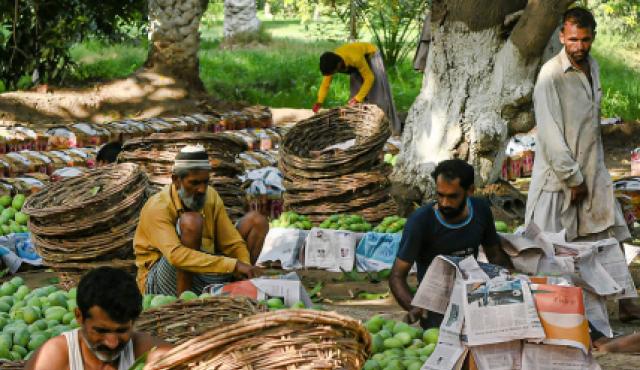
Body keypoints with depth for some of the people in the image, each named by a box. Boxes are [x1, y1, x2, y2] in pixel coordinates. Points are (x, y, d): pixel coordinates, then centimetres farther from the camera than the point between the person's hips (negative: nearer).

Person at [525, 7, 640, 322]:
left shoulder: (592, 67, 8)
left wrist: (592, 169, 16)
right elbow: (550, 133, -19)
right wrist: (573, 178, -17)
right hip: (560, 175, -7)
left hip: (592, 171, 7)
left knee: (613, 237, 8)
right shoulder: (551, 75, -16)